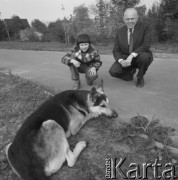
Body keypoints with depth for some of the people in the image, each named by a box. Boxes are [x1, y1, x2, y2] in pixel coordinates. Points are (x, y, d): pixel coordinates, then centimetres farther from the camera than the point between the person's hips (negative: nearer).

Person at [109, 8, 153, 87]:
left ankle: (140, 78, -5)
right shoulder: (120, 32, 1)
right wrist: (121, 61, -22)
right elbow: (116, 50, -1)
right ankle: (130, 71, 13)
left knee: (144, 56, -37)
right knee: (113, 71, -22)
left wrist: (131, 56, -32)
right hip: (125, 58, 2)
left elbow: (146, 45, -21)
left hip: (140, 57, -2)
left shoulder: (145, 27, -8)